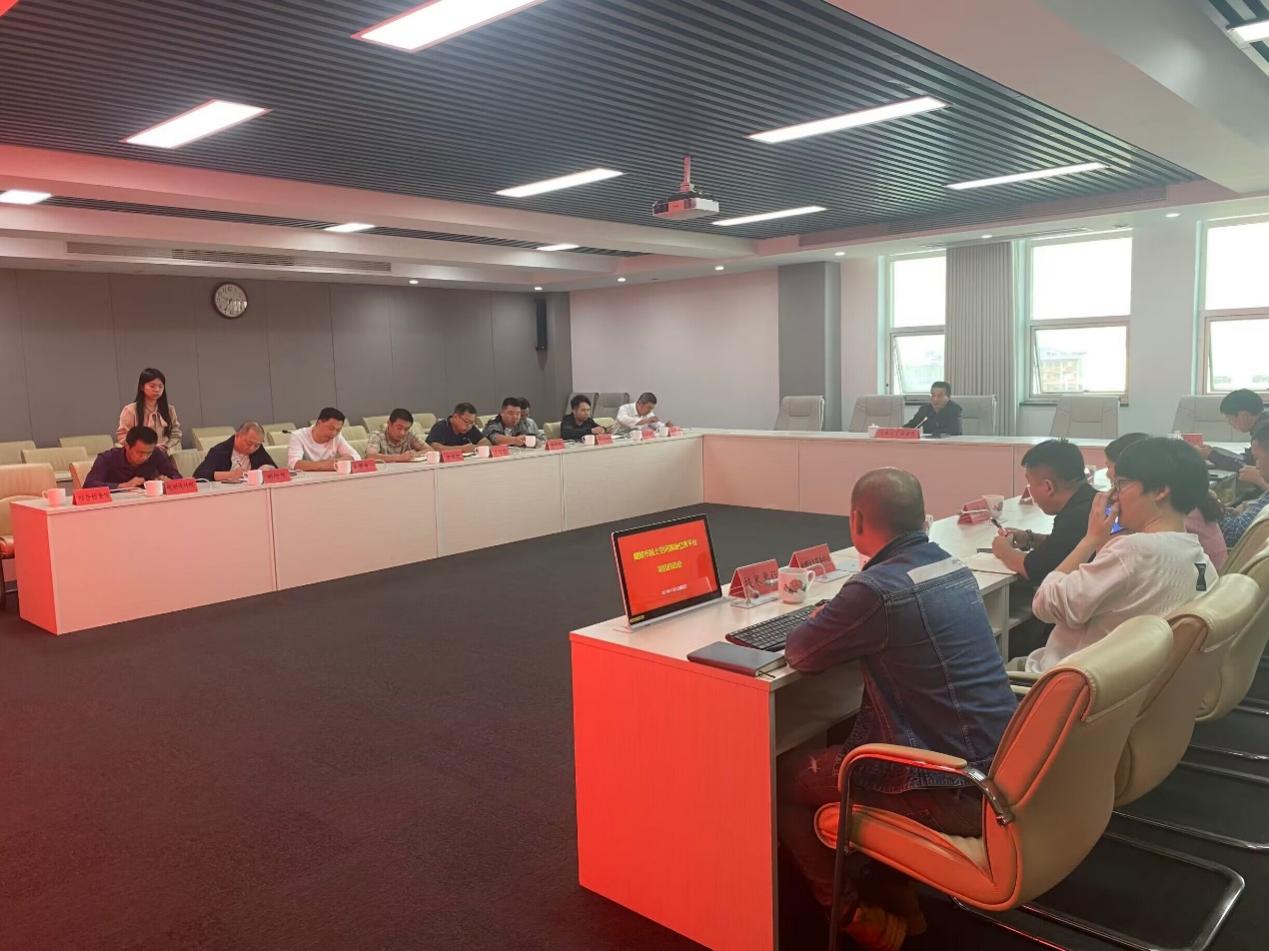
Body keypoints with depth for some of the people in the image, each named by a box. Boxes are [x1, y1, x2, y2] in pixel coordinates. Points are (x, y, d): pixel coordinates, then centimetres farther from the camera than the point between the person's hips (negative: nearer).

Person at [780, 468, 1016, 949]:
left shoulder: (878, 589, -24)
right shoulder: (954, 568, 3)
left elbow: (800, 653, -10)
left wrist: (818, 620, 9)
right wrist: (837, 620, 11)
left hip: (955, 792, -8)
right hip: (1000, 767, 8)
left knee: (786, 776, 10)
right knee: (833, 752, 27)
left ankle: (854, 912, 25)